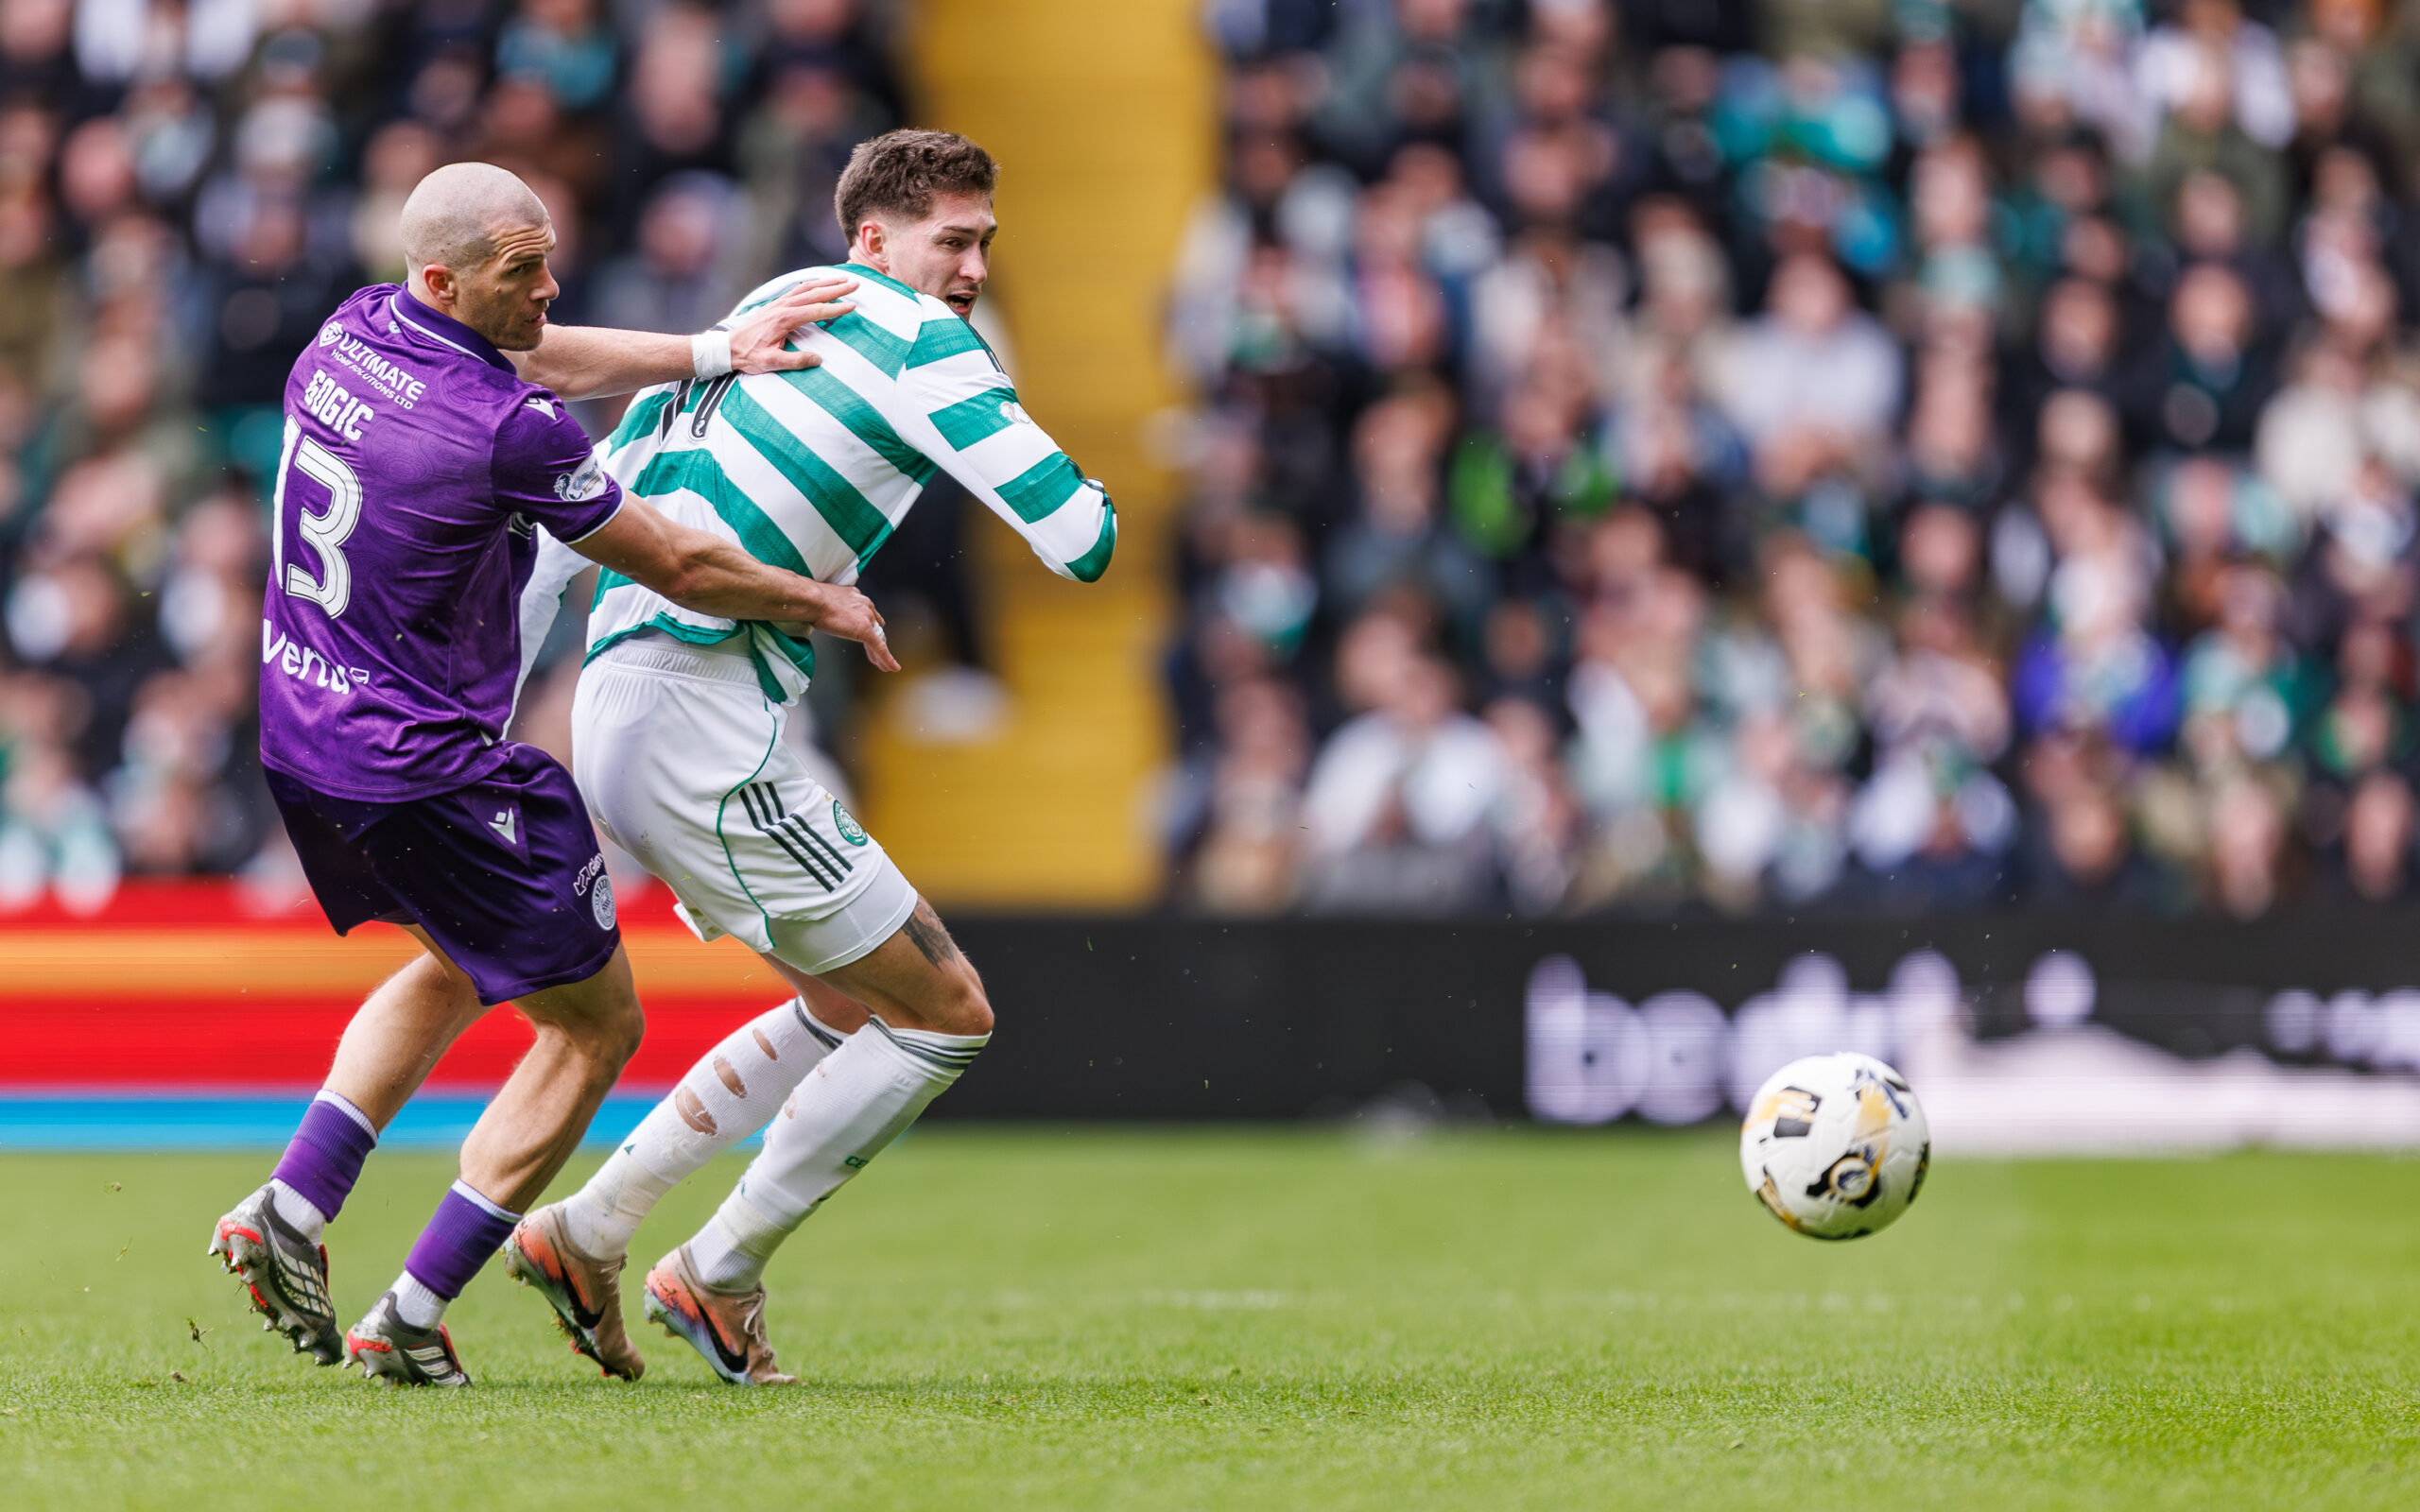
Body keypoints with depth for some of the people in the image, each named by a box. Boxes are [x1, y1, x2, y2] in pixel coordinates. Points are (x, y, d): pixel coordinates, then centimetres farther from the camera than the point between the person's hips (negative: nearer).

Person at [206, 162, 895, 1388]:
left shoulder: (351, 332, 0)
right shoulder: (508, 429, -23)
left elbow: (537, 361, 18)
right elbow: (675, 568, -11)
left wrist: (710, 352, 13)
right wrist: (823, 605, 6)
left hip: (302, 729, 9)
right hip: (426, 770, -9)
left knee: (459, 966, 32)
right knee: (597, 1023, 6)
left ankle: (291, 1208, 19)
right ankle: (410, 1319, 4)